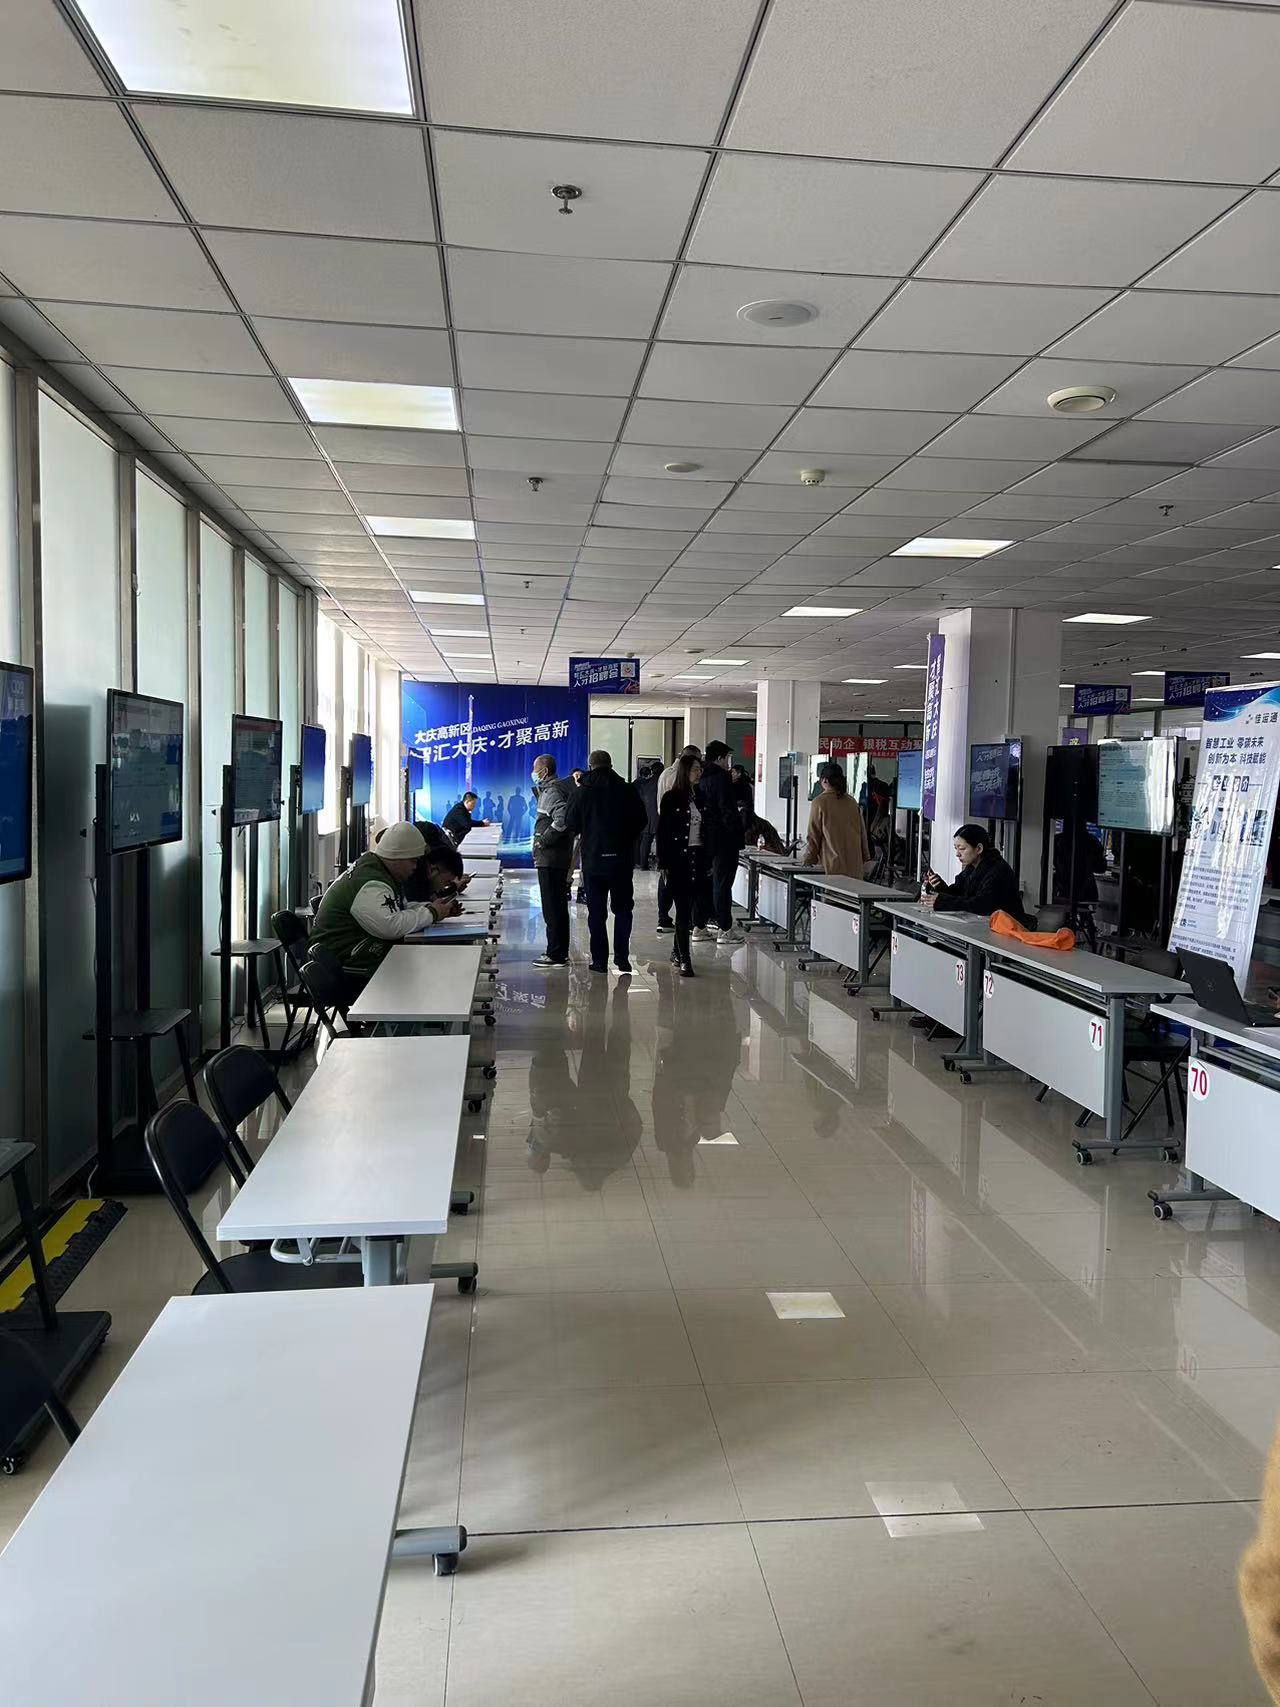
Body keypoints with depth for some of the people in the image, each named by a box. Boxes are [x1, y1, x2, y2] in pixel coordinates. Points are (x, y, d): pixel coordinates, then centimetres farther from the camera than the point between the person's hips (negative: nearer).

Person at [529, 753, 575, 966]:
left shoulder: (552, 791, -15)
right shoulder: (559, 787, 15)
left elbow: (562, 819, -29)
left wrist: (543, 841, -20)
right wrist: (538, 794, 11)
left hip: (549, 858, -10)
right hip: (560, 857, 10)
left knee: (552, 907, -5)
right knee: (558, 905, 15)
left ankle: (556, 955, -1)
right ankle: (560, 952, 23)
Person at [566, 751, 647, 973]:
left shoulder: (581, 792, -4)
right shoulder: (628, 790, -3)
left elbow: (572, 825, -1)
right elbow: (641, 821, 2)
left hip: (593, 860, -1)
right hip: (622, 859, 1)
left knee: (596, 911, 7)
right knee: (623, 908, 12)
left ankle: (599, 959, 6)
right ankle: (621, 957, 7)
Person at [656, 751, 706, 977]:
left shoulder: (700, 798, 11)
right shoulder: (671, 798, -5)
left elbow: (706, 830, 14)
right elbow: (662, 832, -5)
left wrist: (709, 861, 10)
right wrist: (663, 864, -9)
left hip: (697, 858, 5)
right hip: (678, 859, -5)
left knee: (688, 908, 10)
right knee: (683, 909, -6)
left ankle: (677, 952, 24)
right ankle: (684, 960, -6)